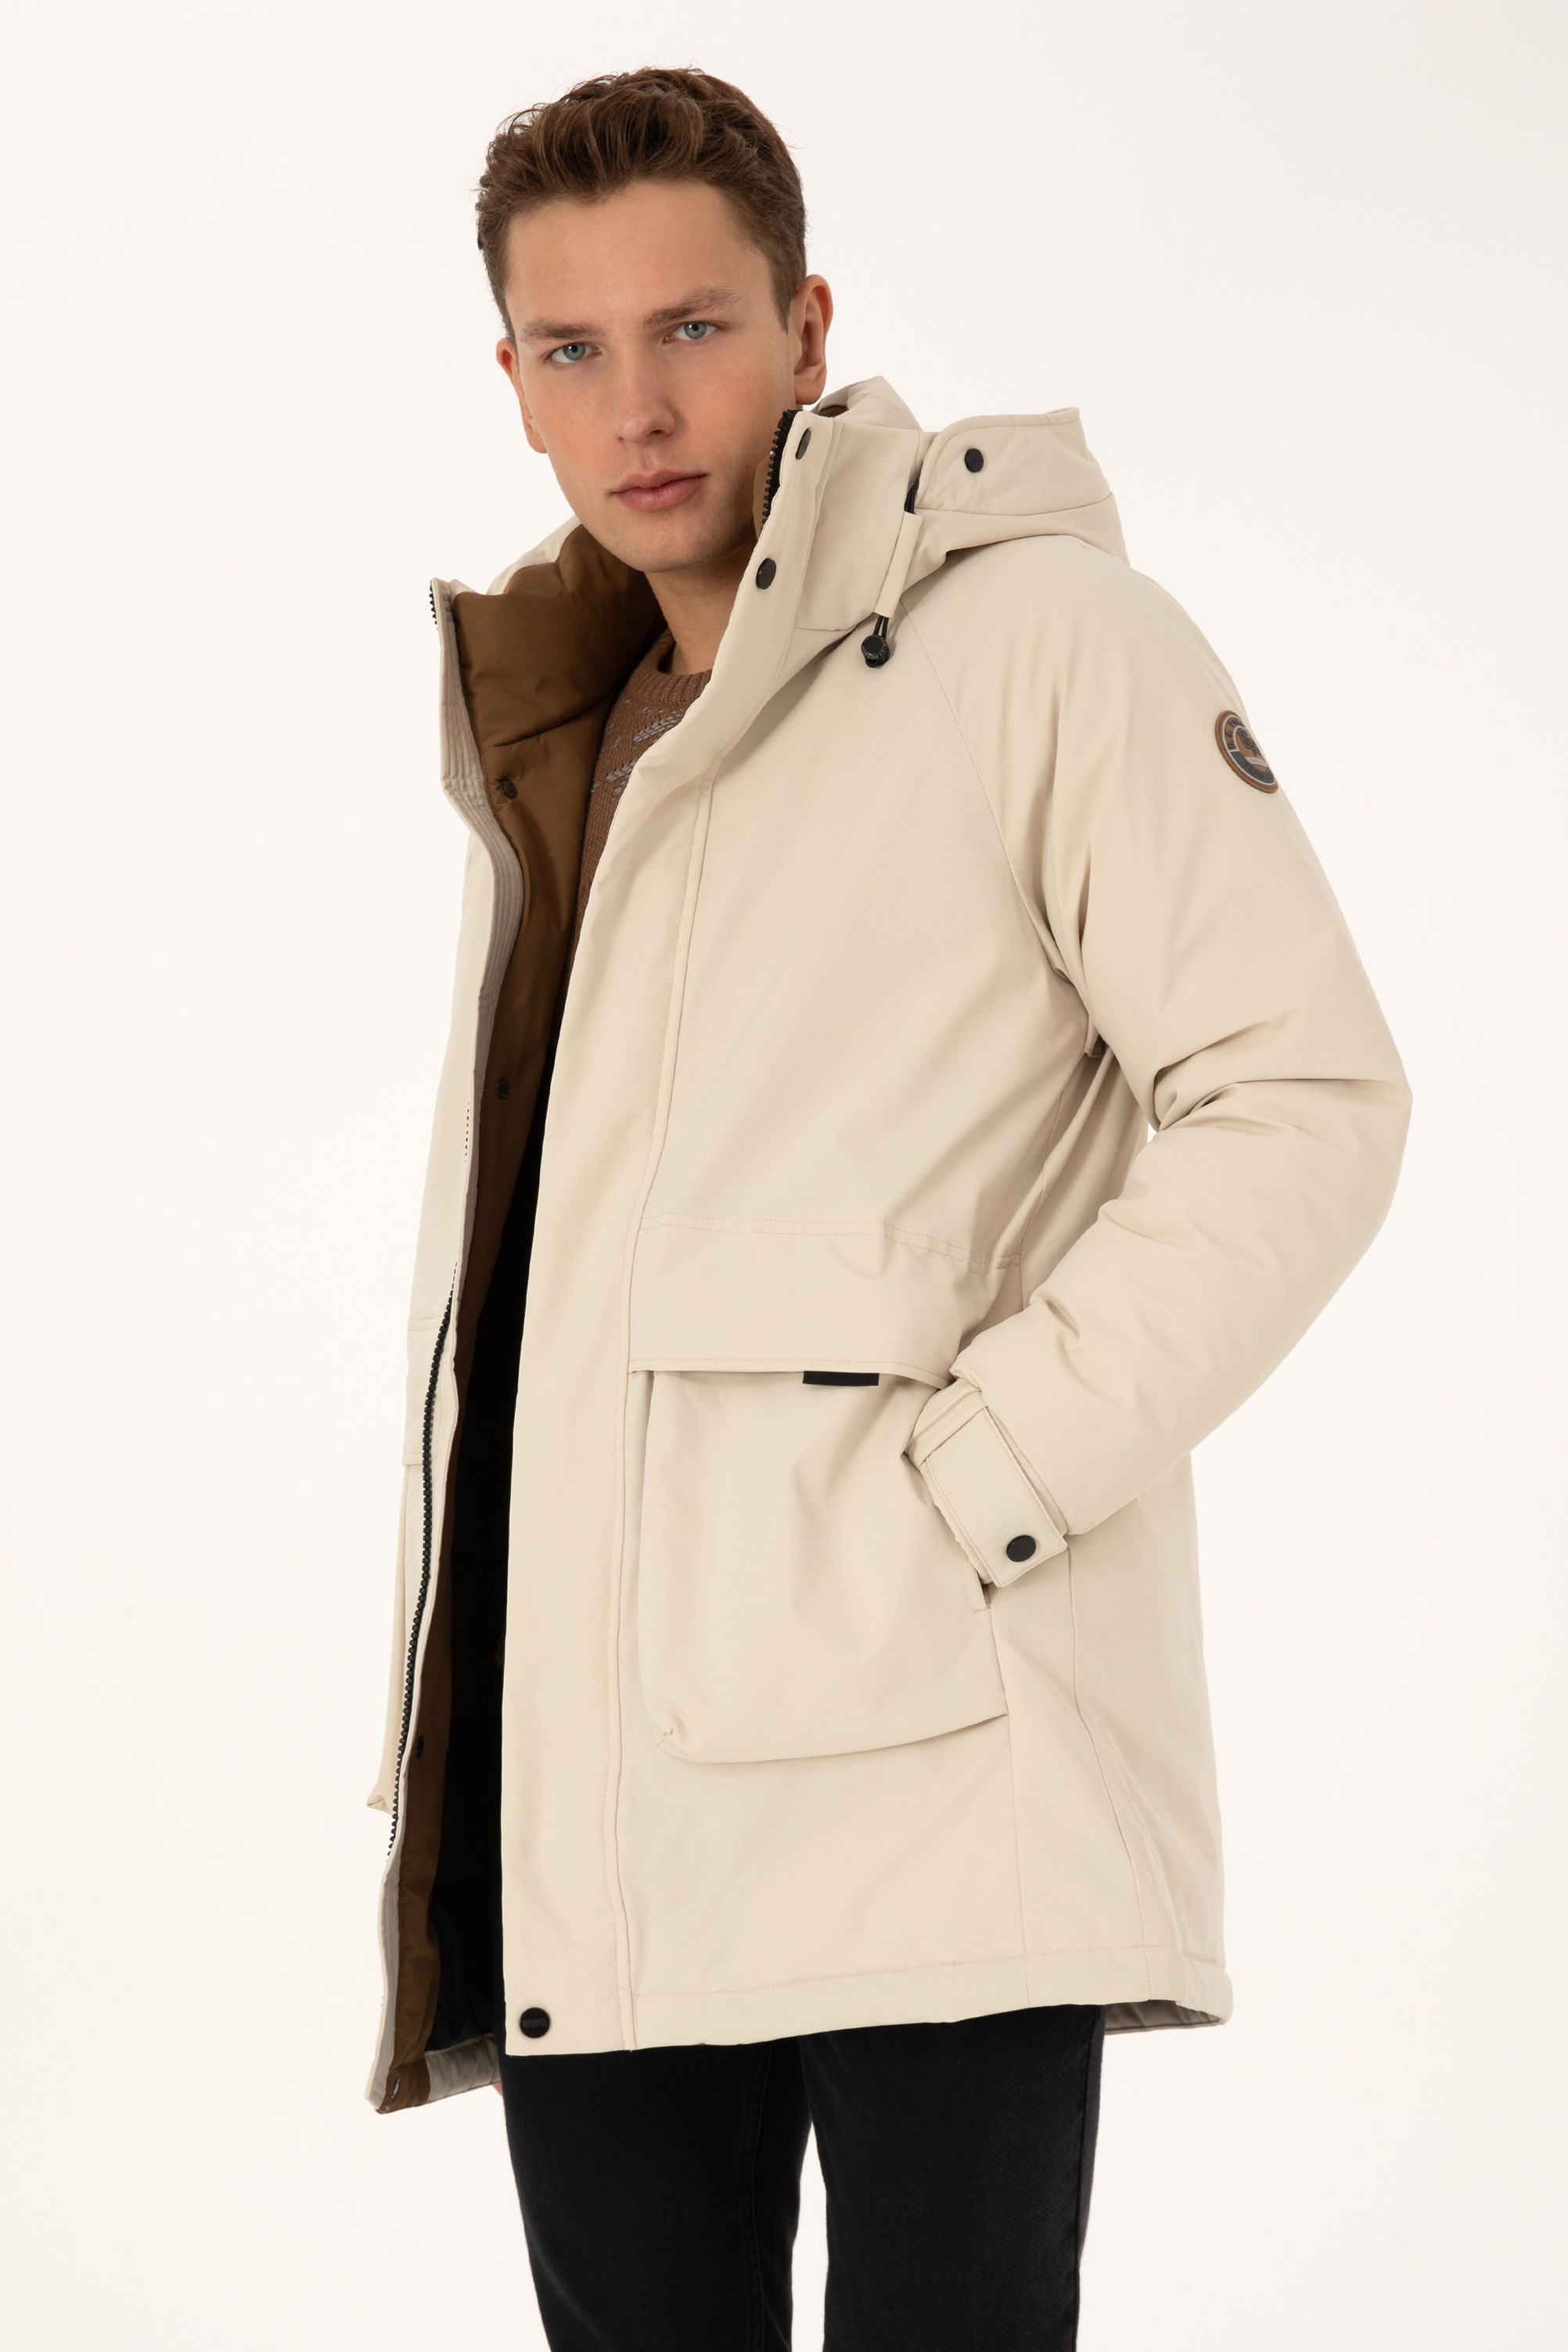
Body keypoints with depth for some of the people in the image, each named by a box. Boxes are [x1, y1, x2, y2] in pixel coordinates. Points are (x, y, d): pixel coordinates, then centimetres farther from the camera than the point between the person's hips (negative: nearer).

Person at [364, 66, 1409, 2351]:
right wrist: (447, 1720, 17)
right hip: (585, 1807, 7)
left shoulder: (1038, 637, -3)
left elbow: (1306, 1098, -11)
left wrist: (976, 1481, -15)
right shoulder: (555, 736, 19)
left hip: (927, 1758, -7)